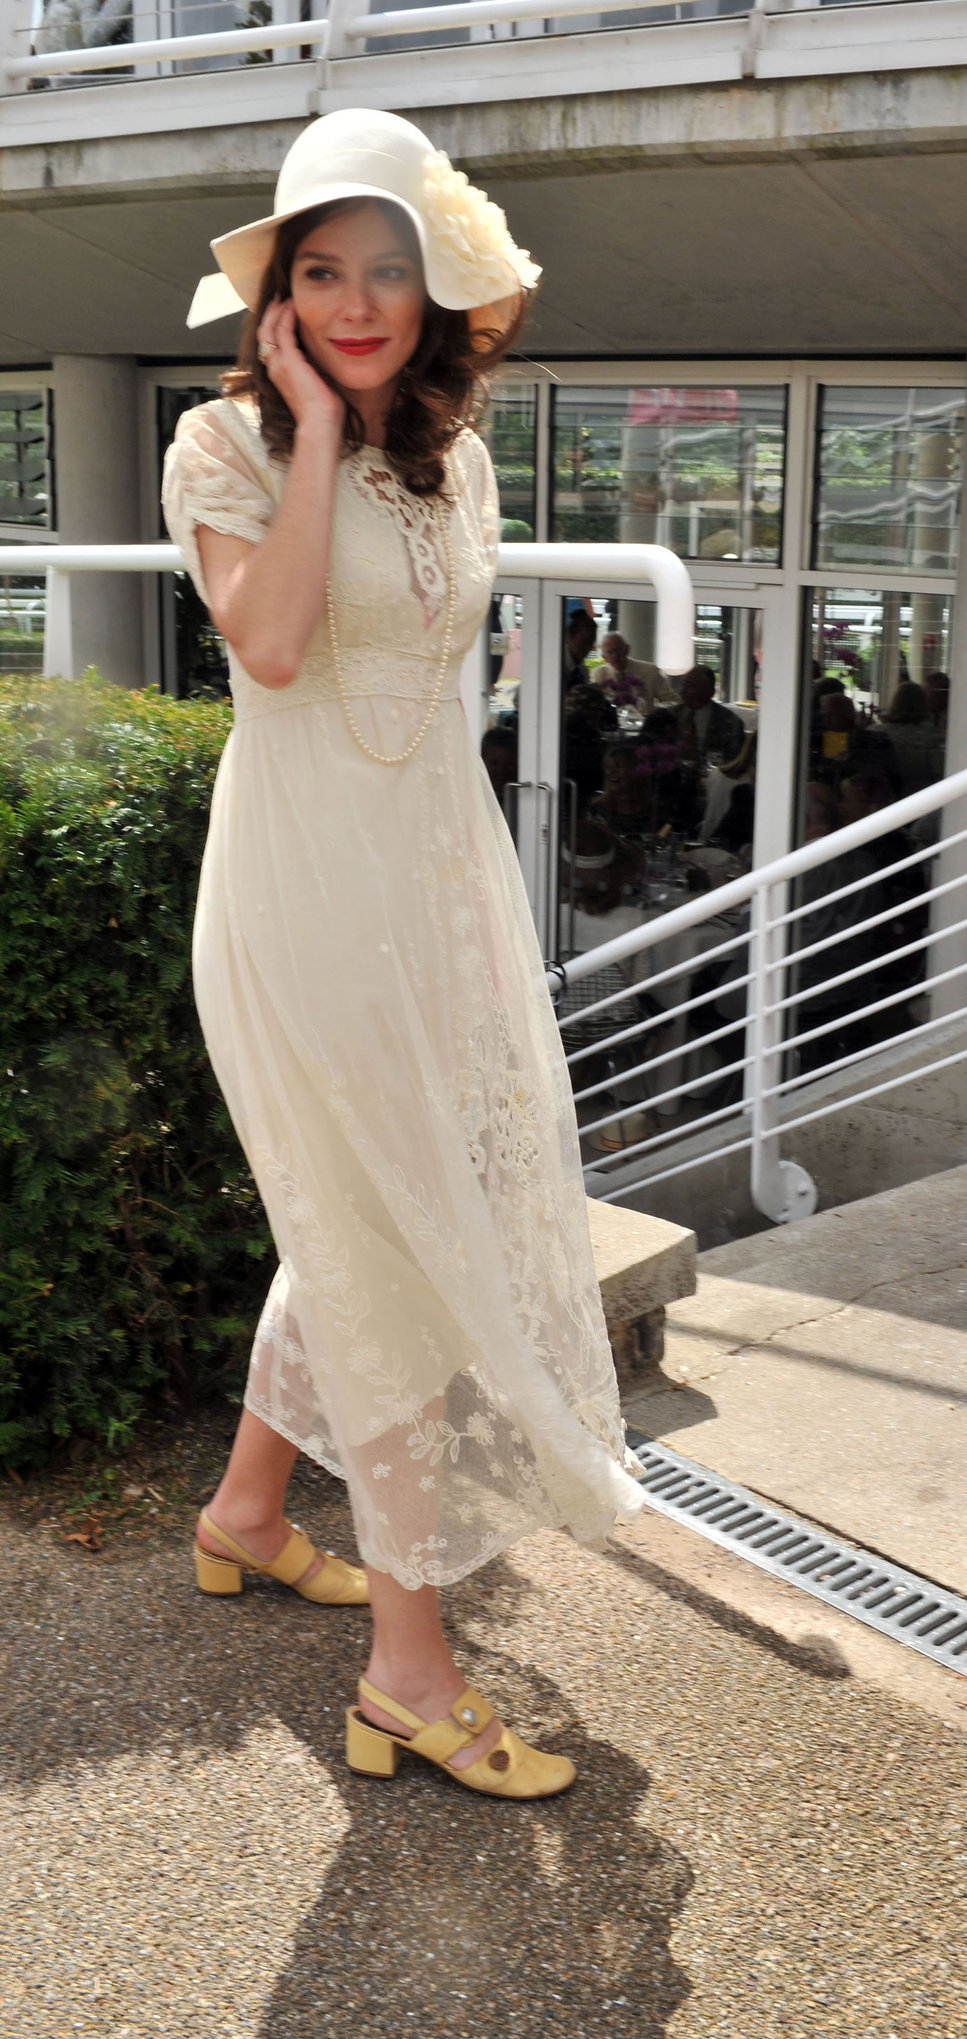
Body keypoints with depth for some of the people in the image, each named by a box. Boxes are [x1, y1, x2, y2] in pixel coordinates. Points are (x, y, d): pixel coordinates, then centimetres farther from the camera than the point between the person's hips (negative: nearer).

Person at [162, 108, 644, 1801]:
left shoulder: (453, 460, 11)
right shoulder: (225, 442, -7)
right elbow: (271, 641, -25)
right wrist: (313, 426, -17)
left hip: (442, 864, 7)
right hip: (308, 880, -7)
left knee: (367, 1224, 17)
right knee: (399, 1251, -4)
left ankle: (247, 1505, 39)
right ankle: (409, 1670, 7)